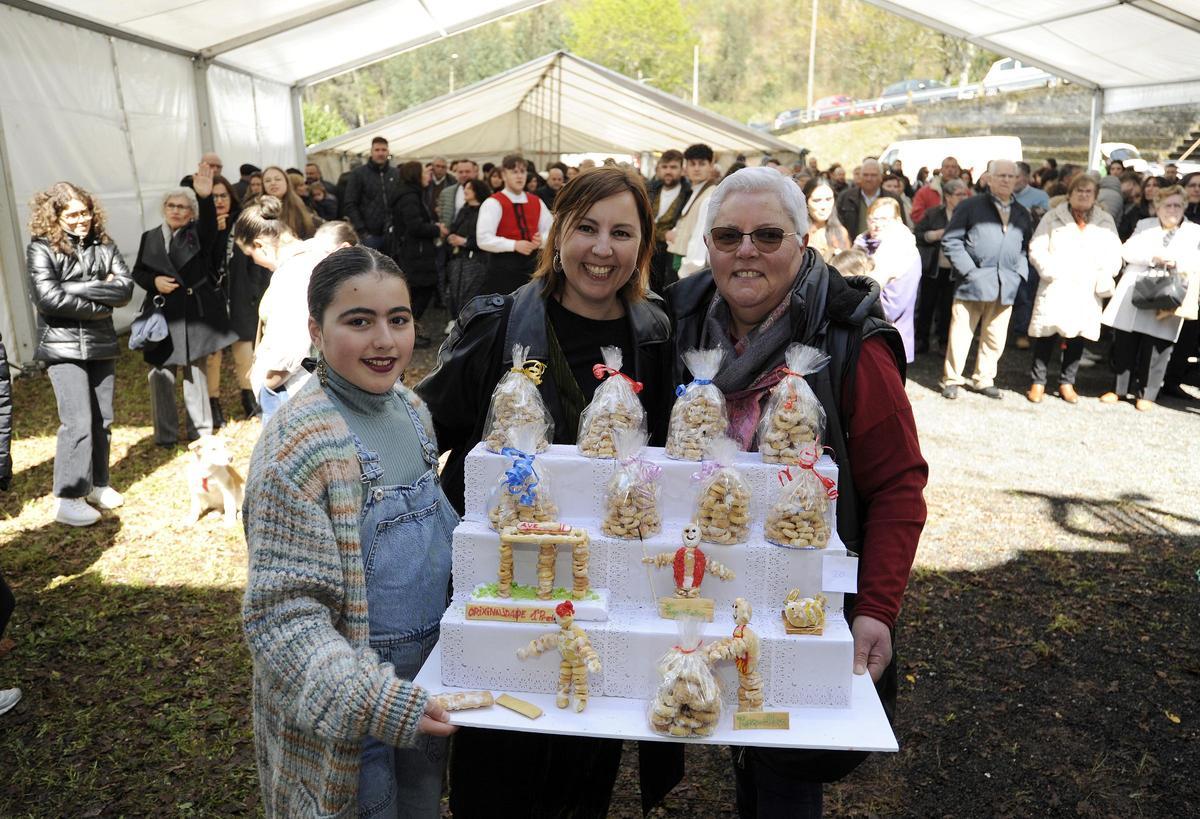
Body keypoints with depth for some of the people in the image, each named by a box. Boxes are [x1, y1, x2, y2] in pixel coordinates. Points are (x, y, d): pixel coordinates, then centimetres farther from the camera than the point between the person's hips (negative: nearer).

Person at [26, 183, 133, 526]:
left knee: (102, 419, 10)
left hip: (102, 344, 5)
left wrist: (77, 287, -13)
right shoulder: (41, 248, -5)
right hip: (63, 347, -5)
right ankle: (68, 500, -2)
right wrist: (102, 302, -10)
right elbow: (49, 297, -16)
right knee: (78, 421, -10)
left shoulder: (103, 245, 7)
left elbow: (126, 288, -4)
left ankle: (97, 484, 25)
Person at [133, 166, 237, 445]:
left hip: (195, 312, -2)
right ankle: (165, 434, 16)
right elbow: (137, 272, 13)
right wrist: (154, 281, -9)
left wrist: (206, 198, -44)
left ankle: (200, 430, 22)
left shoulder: (197, 233, 0)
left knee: (195, 371, 9)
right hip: (161, 313, 2)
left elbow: (210, 225, -25)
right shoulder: (150, 237, 8)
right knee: (160, 374, 3)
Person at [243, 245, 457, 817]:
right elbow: (283, 615, -24)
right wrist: (376, 701, -32)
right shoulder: (298, 447, -24)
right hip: (347, 717, -6)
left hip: (429, 679, 7)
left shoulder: (411, 408, -2)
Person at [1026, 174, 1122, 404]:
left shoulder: (1106, 221, 12)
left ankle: (1067, 383, 16)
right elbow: (1036, 249, -2)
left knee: (1077, 336, 5)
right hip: (1055, 287, -2)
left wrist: (1103, 278, -7)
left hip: (1087, 291, 3)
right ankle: (1037, 382, 4)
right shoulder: (1053, 217, 5)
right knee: (1047, 334, -6)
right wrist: (1052, 271, -15)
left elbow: (1114, 255, 8)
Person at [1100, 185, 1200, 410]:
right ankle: (1119, 388, 17)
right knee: (1124, 345, 5)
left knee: (1155, 349, 0)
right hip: (1133, 295, 1)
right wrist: (1154, 257, -14)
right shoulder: (1145, 225, 13)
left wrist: (1175, 261, -14)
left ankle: (1147, 394, 11)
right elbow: (1128, 250, -2)